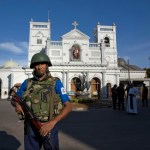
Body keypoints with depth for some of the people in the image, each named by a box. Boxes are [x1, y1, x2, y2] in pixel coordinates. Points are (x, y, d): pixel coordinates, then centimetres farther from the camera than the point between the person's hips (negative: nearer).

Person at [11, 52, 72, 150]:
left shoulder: (55, 83, -5)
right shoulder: (27, 83, 4)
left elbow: (69, 106, -10)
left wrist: (52, 122, -22)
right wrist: (18, 105, -8)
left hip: (49, 126, -2)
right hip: (31, 127, 3)